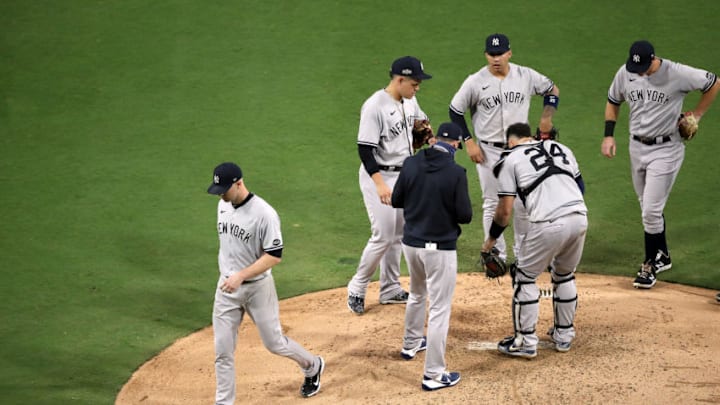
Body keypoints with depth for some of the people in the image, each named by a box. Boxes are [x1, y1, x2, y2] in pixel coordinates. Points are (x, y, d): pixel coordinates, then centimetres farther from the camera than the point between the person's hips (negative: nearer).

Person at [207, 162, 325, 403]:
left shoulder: (264, 213, -22)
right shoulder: (223, 205, 1)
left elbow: (275, 255, -22)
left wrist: (241, 275, -29)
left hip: (257, 287, -6)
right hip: (227, 286, 6)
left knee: (274, 343, 9)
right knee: (222, 351, 4)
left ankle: (312, 367, 37)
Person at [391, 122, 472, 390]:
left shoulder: (411, 164, -3)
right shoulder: (456, 173, -17)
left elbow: (396, 201, 7)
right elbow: (465, 215, -14)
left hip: (411, 243, 6)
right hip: (440, 248, -6)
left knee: (417, 294, 30)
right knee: (440, 309, 0)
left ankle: (411, 344, 49)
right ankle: (433, 375, 1)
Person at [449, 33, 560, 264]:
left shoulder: (526, 76, -4)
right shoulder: (475, 82, -9)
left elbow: (552, 89, 12)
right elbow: (455, 111, 0)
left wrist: (547, 117, -3)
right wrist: (469, 142, -5)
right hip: (488, 151, -2)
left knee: (524, 202, 7)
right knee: (492, 204, 4)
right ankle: (496, 254, 16)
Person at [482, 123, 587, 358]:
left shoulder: (511, 160, 7)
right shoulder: (560, 148, 23)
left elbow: (505, 210, 3)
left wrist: (491, 239, 16)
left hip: (548, 223, -6)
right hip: (580, 218, 6)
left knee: (524, 277, 12)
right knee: (565, 275, 26)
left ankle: (525, 343, 13)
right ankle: (564, 335, 34)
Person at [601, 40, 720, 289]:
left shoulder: (678, 74, -19)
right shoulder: (625, 73, -6)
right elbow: (613, 101, 12)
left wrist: (696, 115, -4)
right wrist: (608, 135, 3)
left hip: (666, 149, -5)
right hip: (637, 147, 5)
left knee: (651, 210, -9)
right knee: (648, 209, 16)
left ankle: (650, 265, 6)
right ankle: (662, 257, 33)